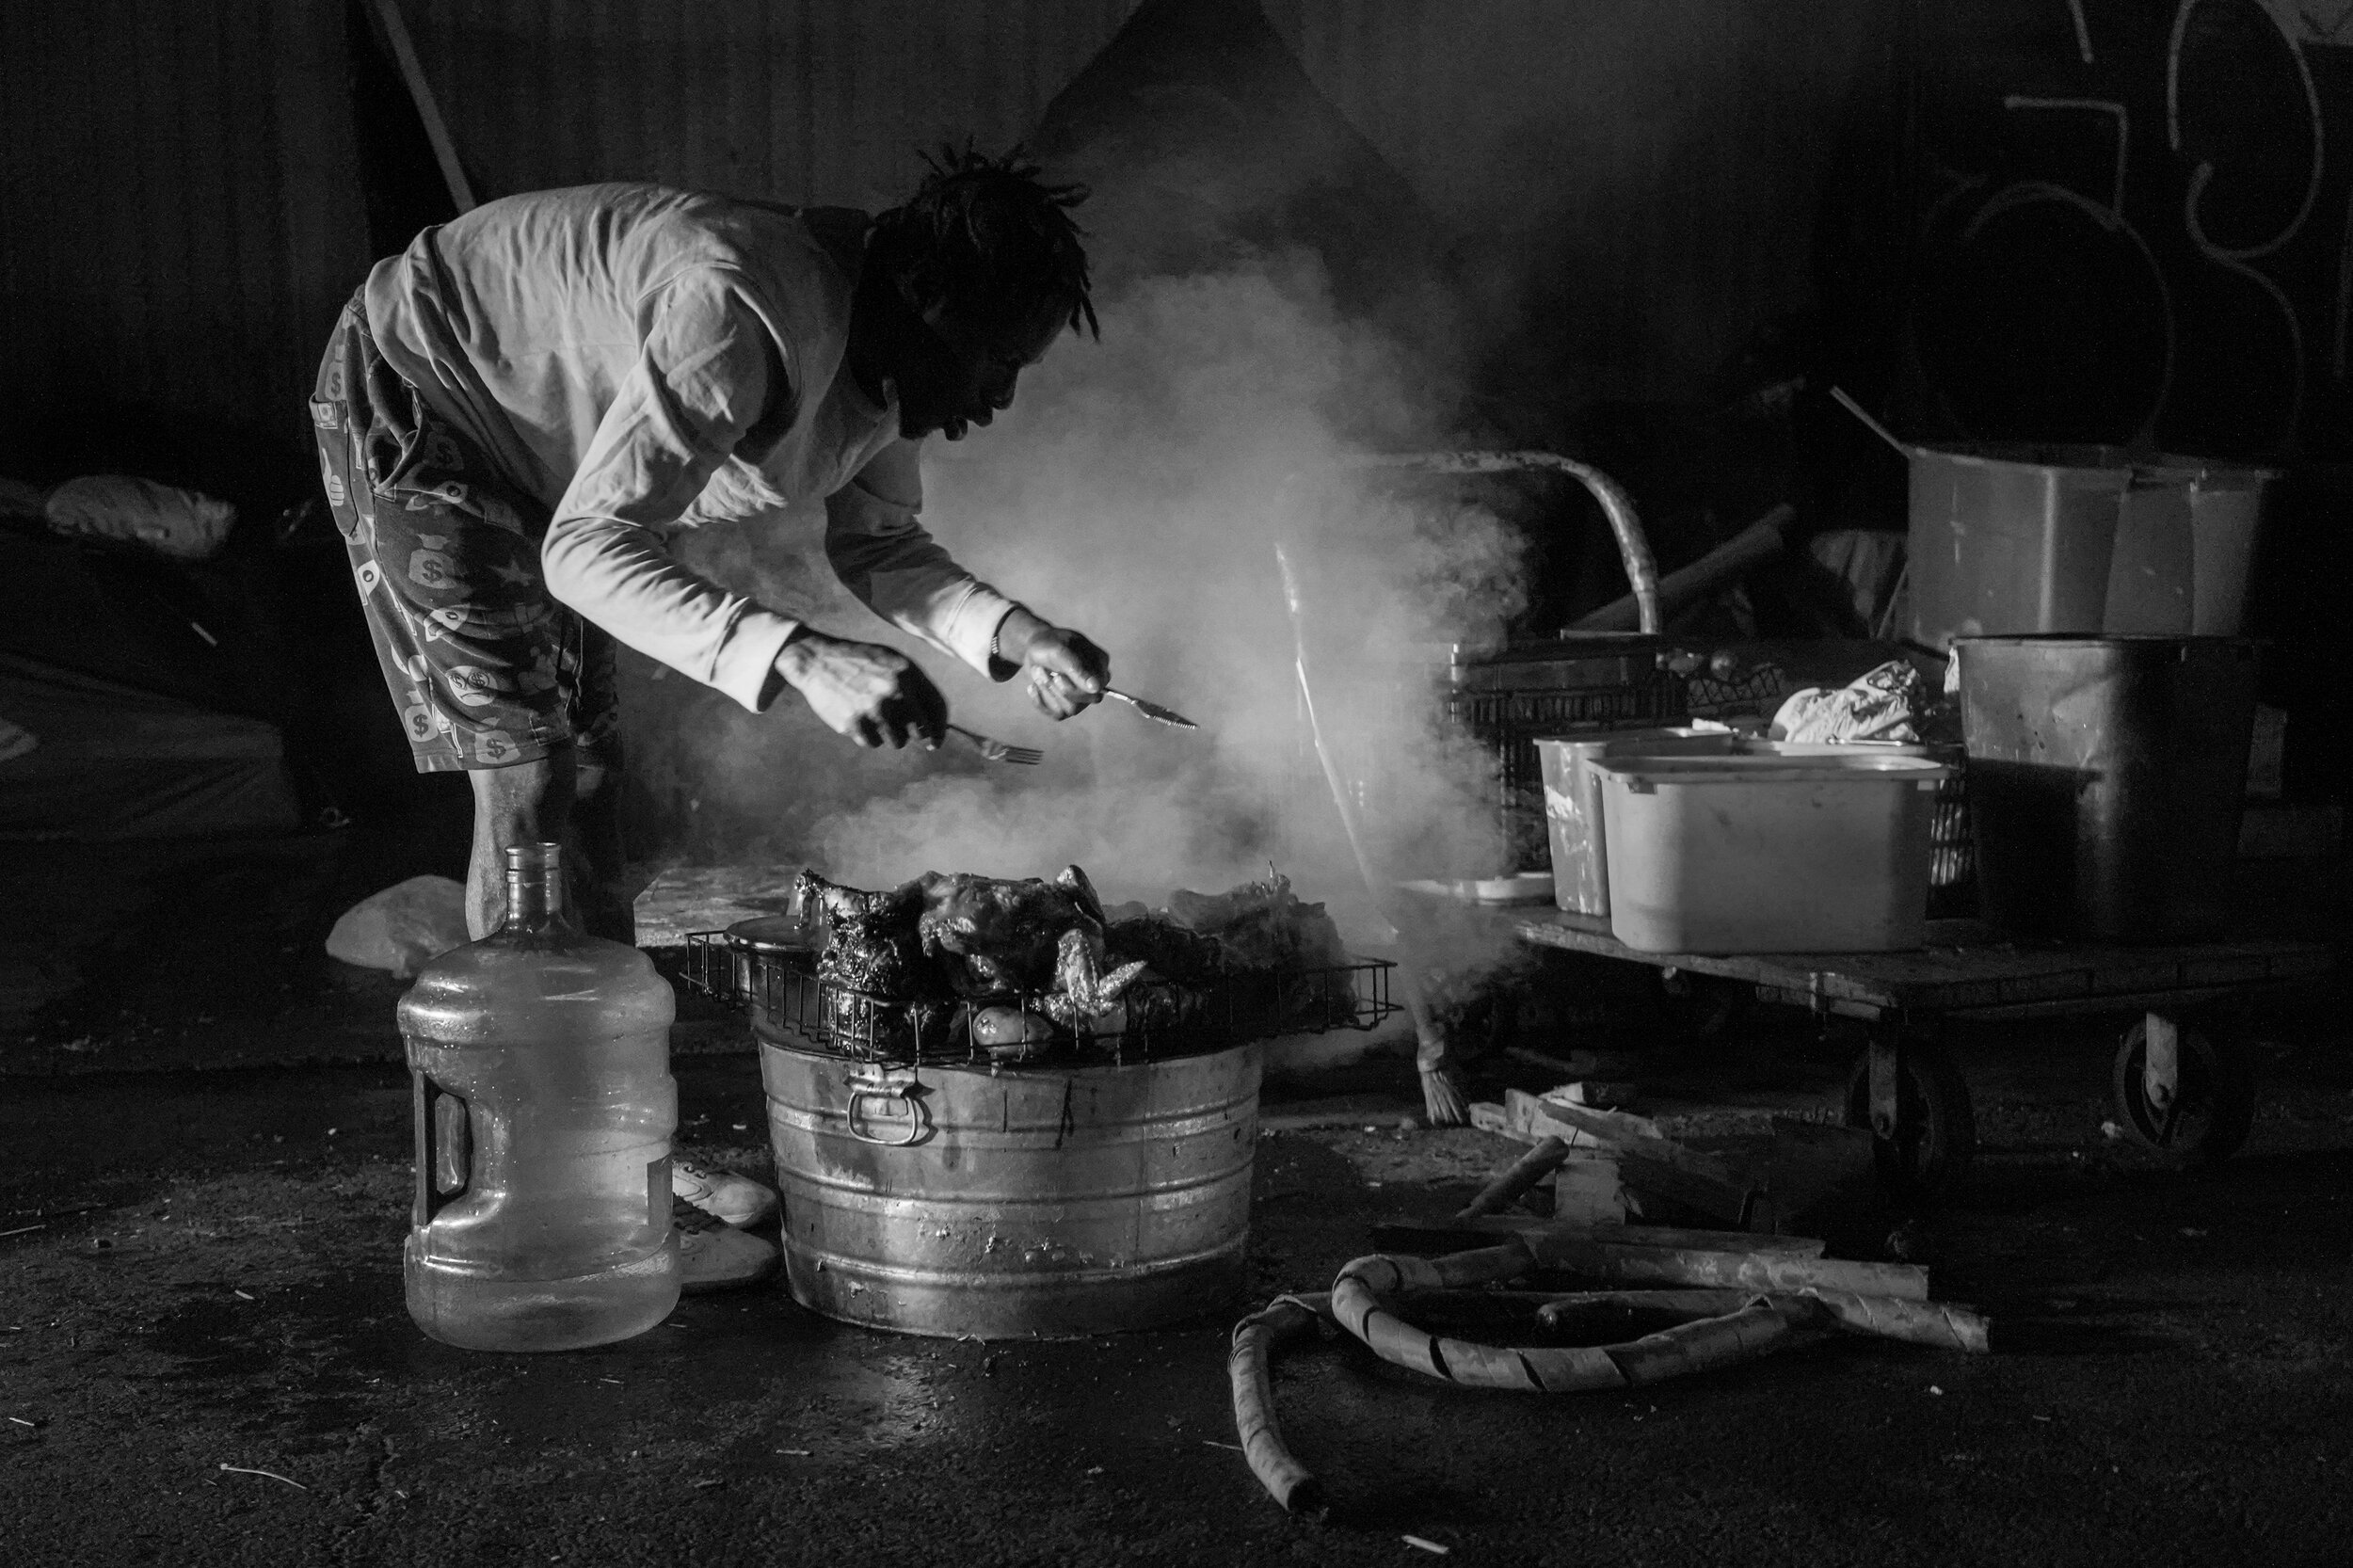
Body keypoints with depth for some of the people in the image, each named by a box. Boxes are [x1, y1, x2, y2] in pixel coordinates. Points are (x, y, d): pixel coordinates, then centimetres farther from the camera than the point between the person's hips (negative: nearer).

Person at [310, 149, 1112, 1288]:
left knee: (586, 783, 9)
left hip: (535, 454, 9)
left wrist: (1014, 634, -18)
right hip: (410, 398, -9)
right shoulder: (740, 319, -38)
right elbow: (587, 551, -41)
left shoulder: (883, 346, -11)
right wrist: (796, 658, -53)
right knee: (528, 774, -14)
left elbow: (875, 547, 1)